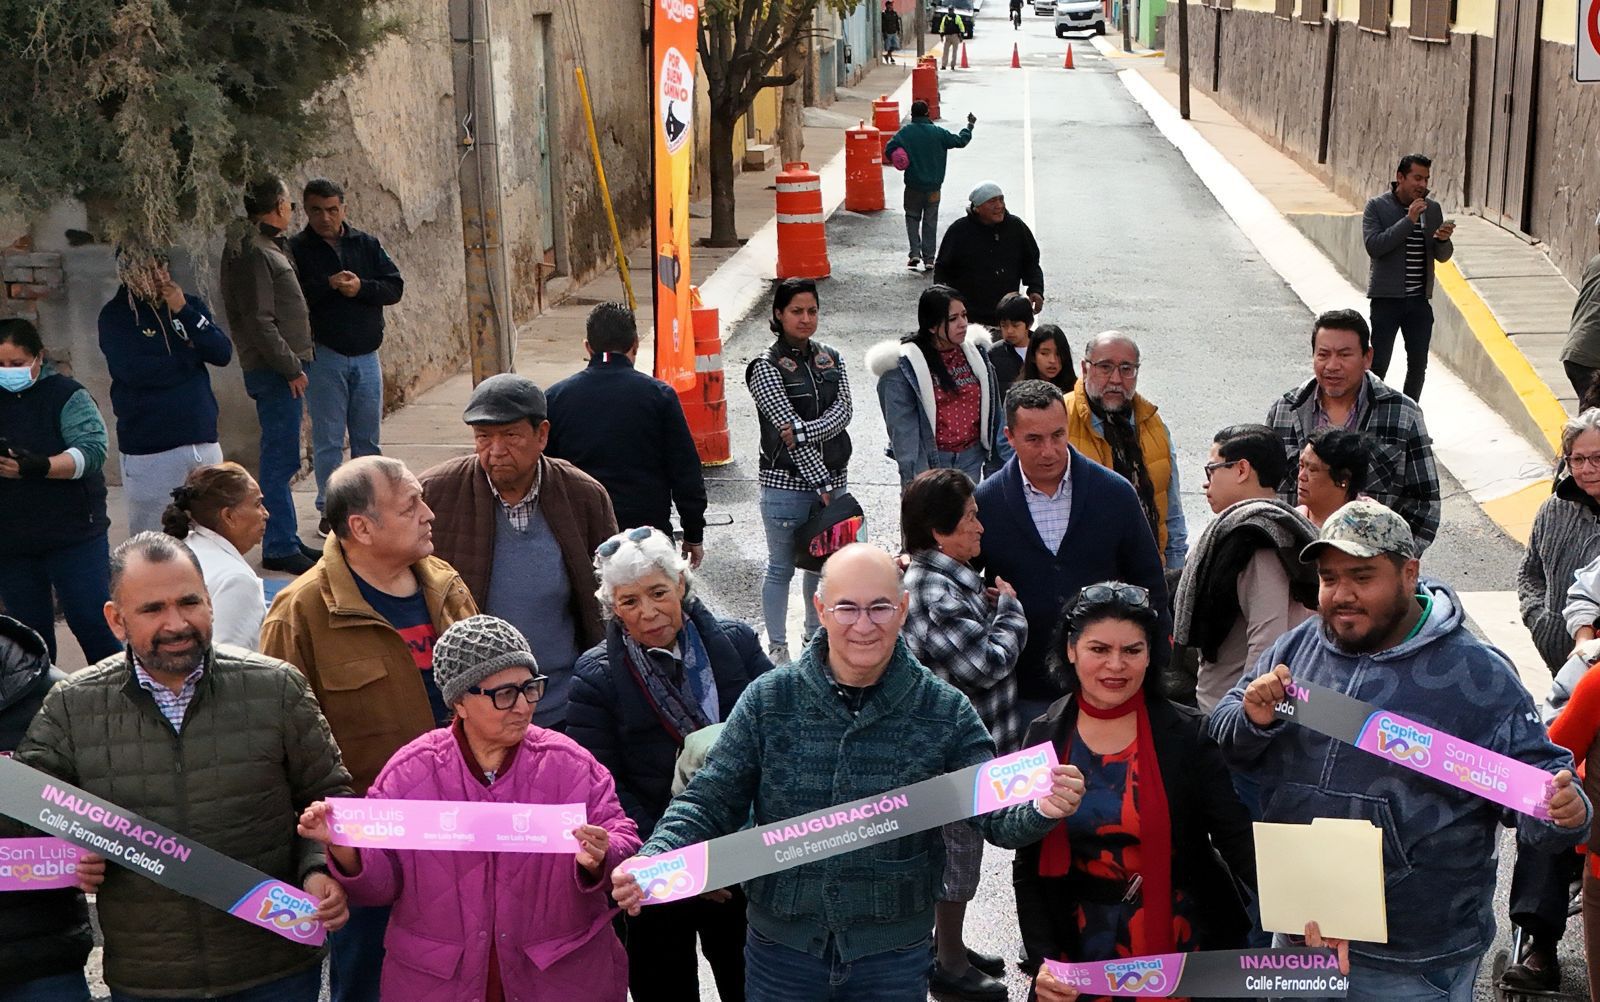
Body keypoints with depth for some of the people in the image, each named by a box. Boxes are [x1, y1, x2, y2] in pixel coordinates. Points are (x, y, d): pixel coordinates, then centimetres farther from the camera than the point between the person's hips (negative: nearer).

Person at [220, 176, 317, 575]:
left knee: (281, 458, 15)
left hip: (284, 369, 10)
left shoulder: (270, 246, 16)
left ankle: (287, 540, 23)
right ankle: (279, 548, -2)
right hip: (274, 372, -10)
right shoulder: (252, 252, -15)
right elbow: (258, 320, -20)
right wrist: (290, 367, -18)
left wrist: (295, 363, 15)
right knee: (280, 459, -6)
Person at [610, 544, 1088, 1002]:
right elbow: (711, 802, -3)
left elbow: (998, 815, -8)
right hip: (782, 948, 0)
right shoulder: (769, 700, -5)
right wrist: (652, 861, -20)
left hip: (894, 958, 0)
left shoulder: (945, 712, -5)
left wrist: (1040, 810, -30)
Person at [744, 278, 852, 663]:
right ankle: (777, 647, 17)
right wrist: (822, 484, -20)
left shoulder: (831, 359, 8)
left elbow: (842, 412, -5)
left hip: (831, 478, 5)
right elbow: (787, 429, -17)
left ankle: (816, 635, 33)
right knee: (781, 568, 5)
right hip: (786, 483, -5)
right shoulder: (766, 365, -10)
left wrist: (804, 432, -24)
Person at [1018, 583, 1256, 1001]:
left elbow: (1238, 836, -15)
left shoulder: (1188, 735, -9)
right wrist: (1043, 959, -11)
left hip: (1184, 941, -2)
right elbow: (1028, 865, -1)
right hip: (1086, 947, 2)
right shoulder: (1044, 739, -3)